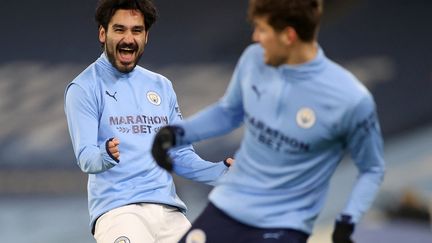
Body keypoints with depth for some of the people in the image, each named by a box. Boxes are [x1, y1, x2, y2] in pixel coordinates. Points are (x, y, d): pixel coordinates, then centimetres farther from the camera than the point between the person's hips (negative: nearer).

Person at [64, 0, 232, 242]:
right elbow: (86, 157, -10)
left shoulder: (162, 86, 19)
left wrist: (221, 171, 1)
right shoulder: (84, 88, 1)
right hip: (118, 211, -5)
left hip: (170, 212, 5)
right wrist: (107, 155, -32)